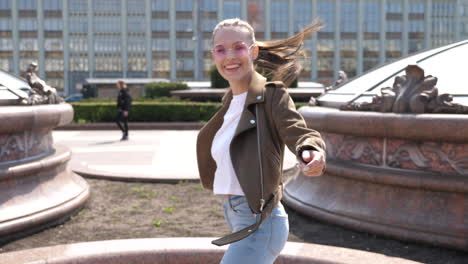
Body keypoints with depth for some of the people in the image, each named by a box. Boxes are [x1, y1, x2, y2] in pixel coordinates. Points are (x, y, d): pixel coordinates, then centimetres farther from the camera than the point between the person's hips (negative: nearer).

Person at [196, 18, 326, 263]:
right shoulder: (231, 101, 10)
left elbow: (298, 130, -29)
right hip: (239, 221, 9)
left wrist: (312, 153, -49)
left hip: (258, 223, -9)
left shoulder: (272, 95, -12)